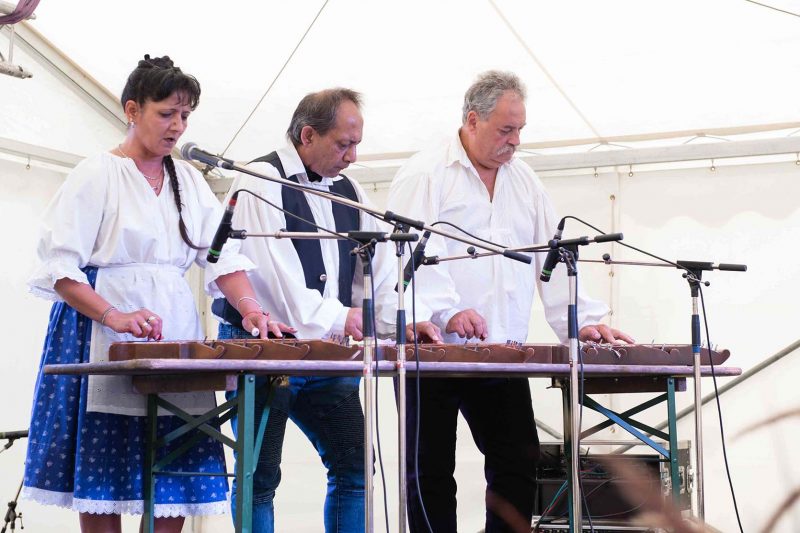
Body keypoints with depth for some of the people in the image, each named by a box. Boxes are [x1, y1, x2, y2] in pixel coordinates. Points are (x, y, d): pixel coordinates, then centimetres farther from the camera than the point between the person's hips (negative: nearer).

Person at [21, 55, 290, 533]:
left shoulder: (190, 180, 15)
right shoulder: (97, 175, -1)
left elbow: (223, 256, 6)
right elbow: (58, 268, -9)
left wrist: (251, 308, -12)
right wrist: (114, 317, -23)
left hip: (175, 336, 5)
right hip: (107, 342, -5)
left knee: (177, 475, 2)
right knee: (102, 477, -3)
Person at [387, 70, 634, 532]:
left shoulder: (525, 182, 16)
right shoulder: (424, 174, -3)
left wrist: (583, 321, 3)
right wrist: (448, 311, -29)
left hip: (502, 358, 6)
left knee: (520, 466, 3)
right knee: (431, 474, 2)